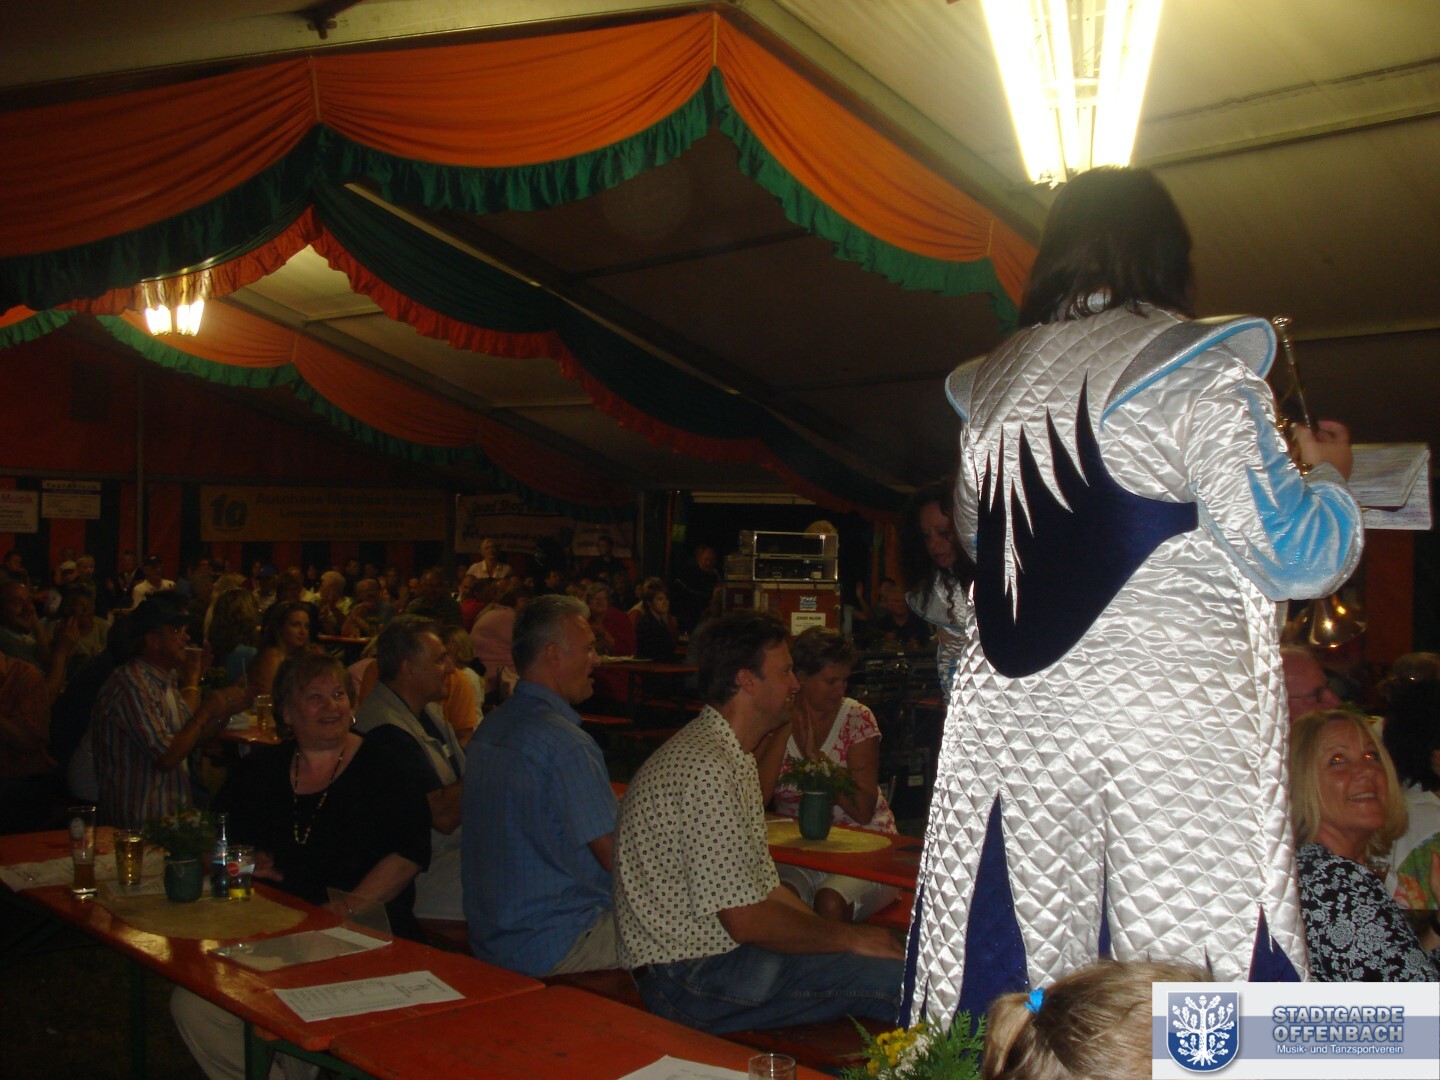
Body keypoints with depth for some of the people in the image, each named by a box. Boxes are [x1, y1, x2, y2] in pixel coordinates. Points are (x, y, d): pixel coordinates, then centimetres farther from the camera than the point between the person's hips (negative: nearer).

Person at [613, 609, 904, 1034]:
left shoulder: (735, 757, 15)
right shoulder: (704, 766, -20)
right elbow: (747, 919, -22)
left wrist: (845, 935, 4)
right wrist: (851, 939, -10)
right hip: (692, 978, -10)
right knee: (895, 979, -20)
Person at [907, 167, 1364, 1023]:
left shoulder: (992, 387, 11)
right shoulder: (1197, 369, -5)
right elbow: (1296, 557, -8)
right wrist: (1329, 474, 12)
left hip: (1012, 724, 5)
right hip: (1170, 726, -5)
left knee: (1014, 1009, 10)